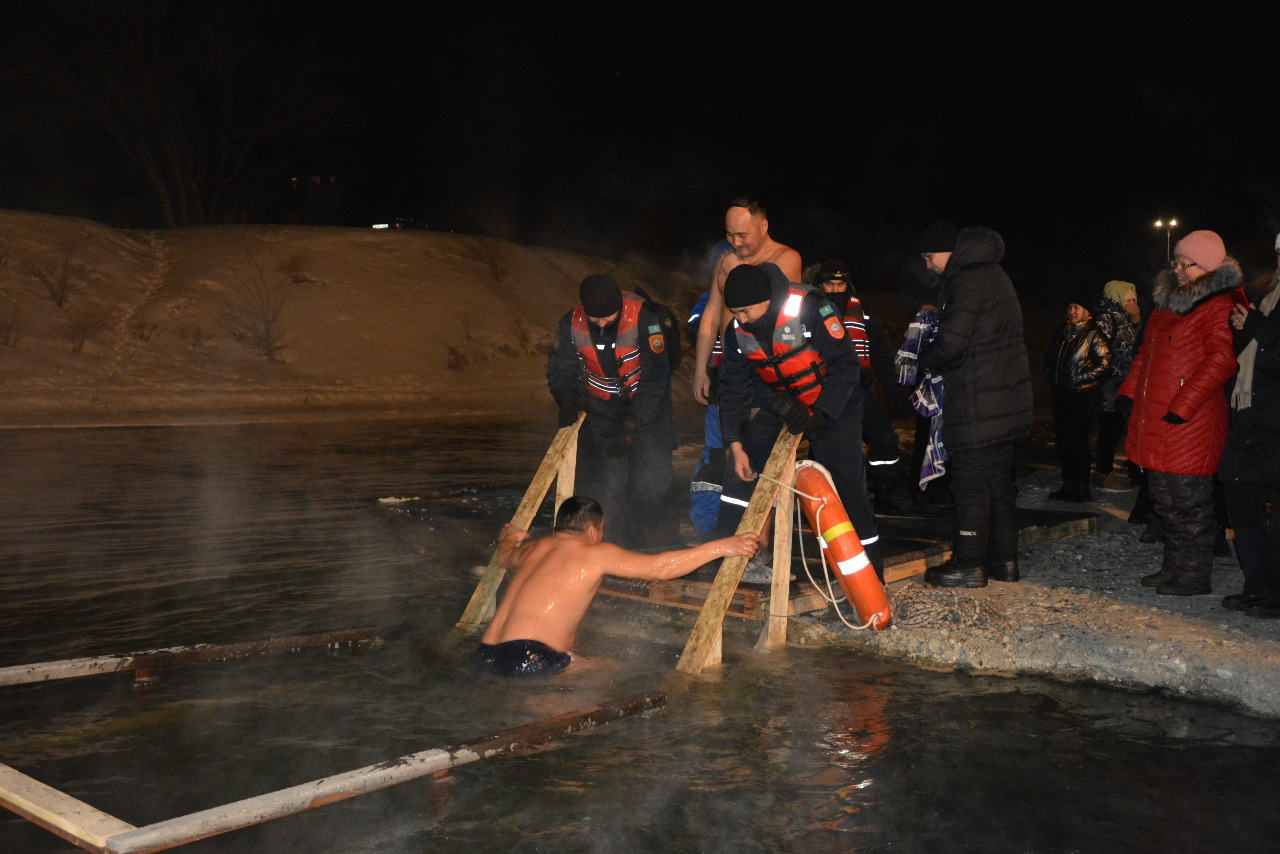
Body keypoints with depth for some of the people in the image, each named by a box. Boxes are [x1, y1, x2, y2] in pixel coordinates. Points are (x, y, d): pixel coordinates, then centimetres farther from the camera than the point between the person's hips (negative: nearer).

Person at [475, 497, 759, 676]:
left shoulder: (531, 549, 20)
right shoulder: (595, 553, 0)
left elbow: (504, 556, 45)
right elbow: (660, 567, -4)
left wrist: (510, 537, 69)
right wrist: (722, 547, 2)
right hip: (528, 659, -9)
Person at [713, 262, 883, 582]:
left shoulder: (809, 308, -27)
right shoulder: (737, 331, -10)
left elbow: (845, 364, -24)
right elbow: (734, 388, -2)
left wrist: (818, 415, -27)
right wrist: (736, 444, -10)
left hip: (833, 403, -5)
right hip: (782, 403, 5)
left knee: (845, 484, -7)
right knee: (743, 464, -5)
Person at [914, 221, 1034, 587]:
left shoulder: (965, 280, -15)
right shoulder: (993, 273, 17)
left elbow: (952, 341, -23)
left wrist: (924, 359, -3)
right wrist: (941, 363, 12)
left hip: (978, 401, -10)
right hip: (1009, 395, 10)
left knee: (971, 481, -3)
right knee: (1000, 478, 14)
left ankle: (969, 564, 2)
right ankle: (1004, 560, 20)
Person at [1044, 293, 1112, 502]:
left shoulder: (1093, 335, -6)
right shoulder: (1062, 332, 14)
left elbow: (1104, 363, -10)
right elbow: (1050, 357, 26)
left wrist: (1081, 379, -14)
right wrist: (1051, 377, 12)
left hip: (1083, 396, -7)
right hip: (1062, 394, 7)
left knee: (1078, 441, -7)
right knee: (1063, 440, 8)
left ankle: (1081, 489, 0)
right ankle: (1068, 486, 18)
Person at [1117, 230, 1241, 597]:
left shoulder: (1219, 308, -10)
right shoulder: (1169, 302, 17)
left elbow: (1221, 360, -20)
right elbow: (1146, 352, 24)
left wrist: (1182, 406, -24)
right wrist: (1129, 391, 12)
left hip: (1189, 426, -9)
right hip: (1155, 422, 9)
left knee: (1188, 501, -3)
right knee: (1164, 498, 16)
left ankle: (1195, 575, 8)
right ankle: (1174, 565, 27)